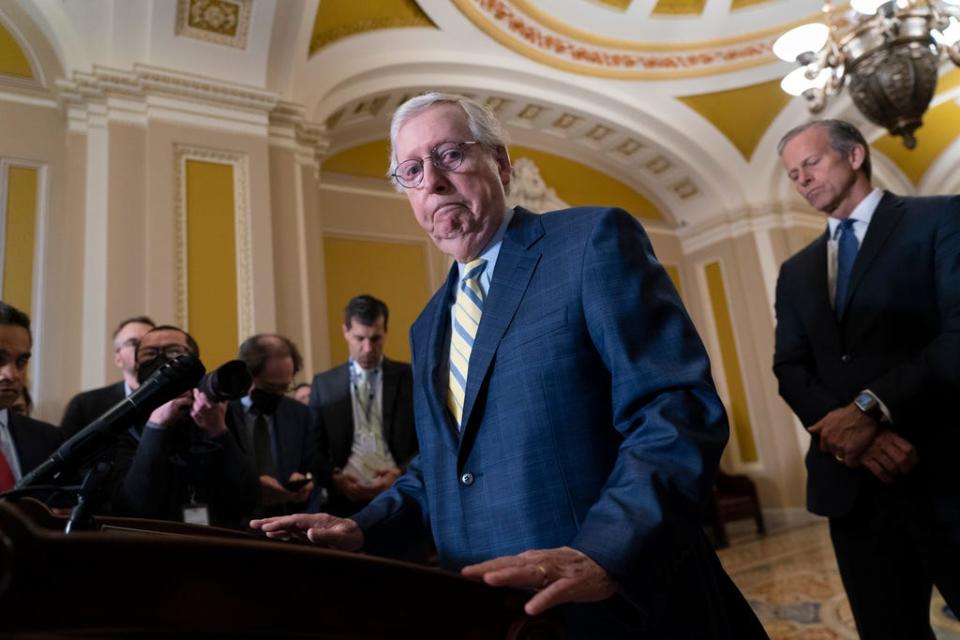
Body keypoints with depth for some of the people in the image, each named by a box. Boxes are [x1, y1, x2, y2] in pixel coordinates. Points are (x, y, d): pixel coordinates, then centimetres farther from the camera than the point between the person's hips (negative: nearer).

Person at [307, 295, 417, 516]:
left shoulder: (411, 378, 4)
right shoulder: (323, 383, 8)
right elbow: (314, 448, 9)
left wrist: (401, 474, -10)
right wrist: (334, 478, -7)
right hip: (345, 499, 1)